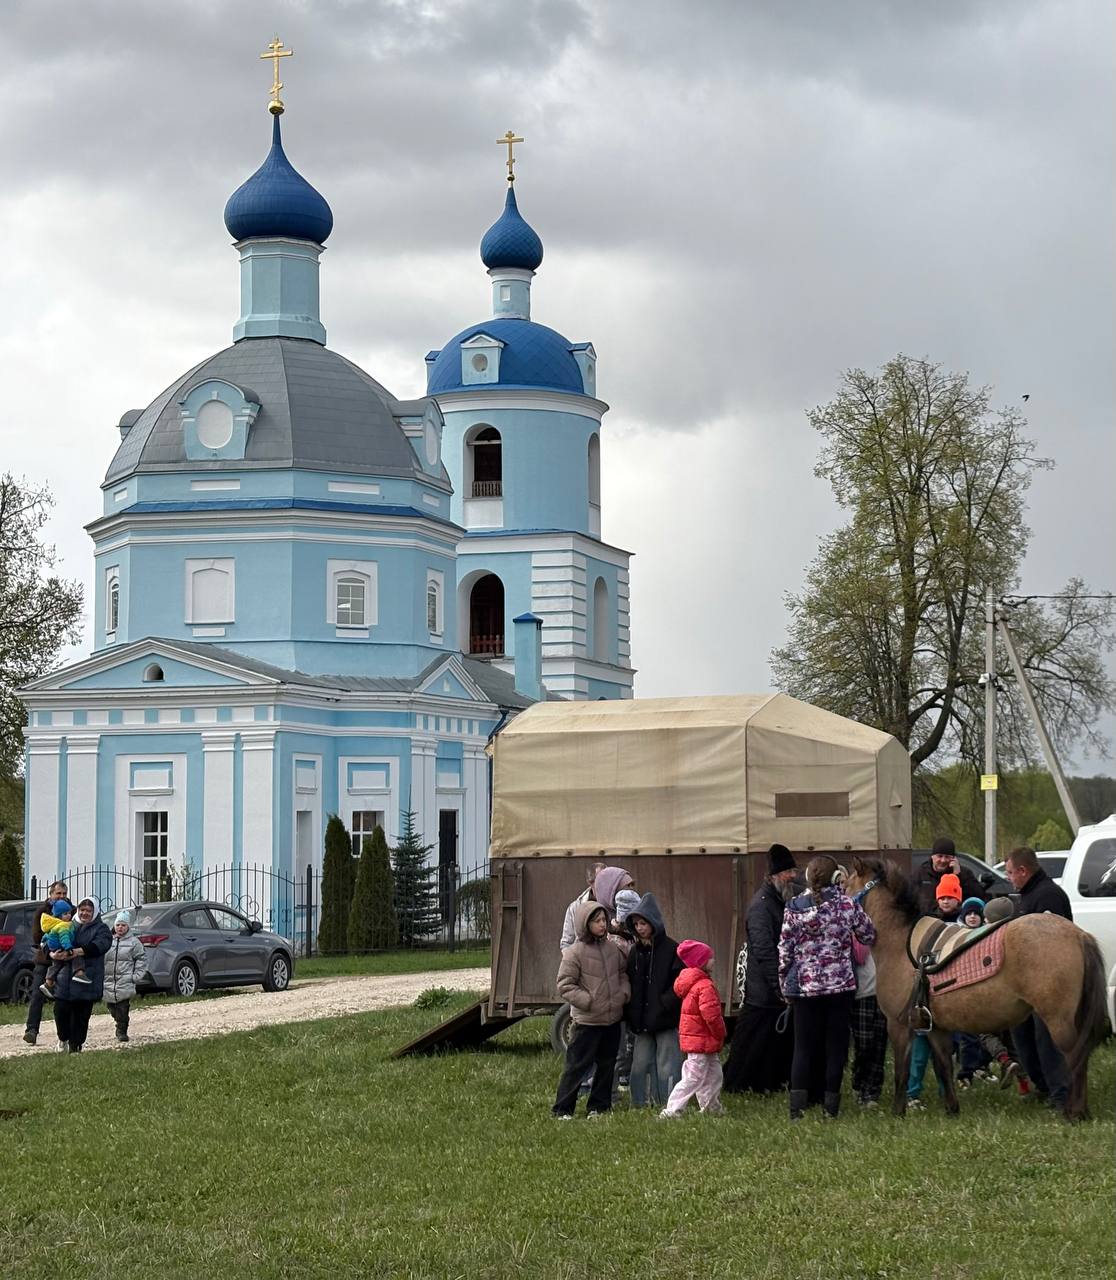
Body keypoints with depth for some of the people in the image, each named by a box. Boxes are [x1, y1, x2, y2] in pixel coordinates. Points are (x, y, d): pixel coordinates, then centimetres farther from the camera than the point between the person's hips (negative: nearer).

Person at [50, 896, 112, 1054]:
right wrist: (52, 954, -16)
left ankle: (75, 1046, 12)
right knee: (61, 1010, -3)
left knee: (81, 1016, 0)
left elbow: (100, 944, -18)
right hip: (65, 978, 3)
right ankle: (63, 1038, 23)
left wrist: (78, 951, -31)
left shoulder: (101, 929, 3)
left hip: (87, 980, -2)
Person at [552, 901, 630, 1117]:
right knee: (577, 1065, -4)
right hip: (587, 1021, -6)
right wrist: (589, 1001, -17)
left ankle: (599, 1106, 25)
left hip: (612, 1018, 6)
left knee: (607, 1064, 14)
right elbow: (565, 986, -12)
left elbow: (622, 972, 20)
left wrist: (624, 993, 3)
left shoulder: (612, 949, 6)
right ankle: (563, 1109, 2)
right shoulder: (574, 953, -12)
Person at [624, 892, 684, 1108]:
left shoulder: (671, 949, -8)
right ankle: (641, 1104, 16)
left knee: (667, 1064, -1)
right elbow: (628, 983, 11)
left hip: (666, 1020, -5)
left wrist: (664, 1004, -17)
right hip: (641, 1021, 5)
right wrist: (629, 1013, 1)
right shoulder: (634, 951, 9)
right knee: (641, 1064, 8)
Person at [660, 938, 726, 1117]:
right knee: (693, 1079, -6)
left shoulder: (692, 983, 11)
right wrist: (720, 1034, -11)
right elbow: (711, 1015, -27)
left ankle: (711, 1107, 29)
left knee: (714, 1074, 20)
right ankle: (671, 1111, -7)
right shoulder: (705, 986, -21)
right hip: (702, 1041, -10)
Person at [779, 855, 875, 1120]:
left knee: (803, 1047, 8)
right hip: (840, 986, -1)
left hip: (804, 986, 1)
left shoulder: (793, 908, -4)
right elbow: (869, 937, 5)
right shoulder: (848, 905, -7)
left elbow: (785, 949, -1)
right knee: (836, 1047, 8)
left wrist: (785, 983, 10)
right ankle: (831, 1106, 9)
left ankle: (797, 1106, -1)